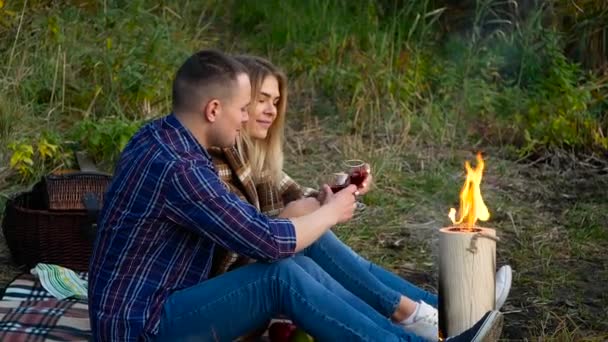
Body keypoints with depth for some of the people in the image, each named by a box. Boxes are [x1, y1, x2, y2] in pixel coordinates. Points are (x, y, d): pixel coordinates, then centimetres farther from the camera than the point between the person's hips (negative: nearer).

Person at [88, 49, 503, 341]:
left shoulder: (159, 137, 6)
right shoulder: (177, 168, -26)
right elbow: (270, 242, -22)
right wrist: (332, 212, -5)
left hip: (159, 302, 9)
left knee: (298, 267, -3)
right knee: (283, 276, -23)